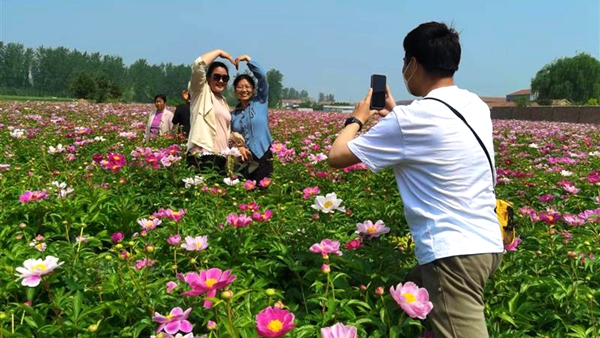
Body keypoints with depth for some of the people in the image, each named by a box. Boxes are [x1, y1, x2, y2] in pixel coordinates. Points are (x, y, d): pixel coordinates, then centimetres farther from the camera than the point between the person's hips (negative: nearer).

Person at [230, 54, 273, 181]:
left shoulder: (260, 103, 4)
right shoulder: (233, 114, 11)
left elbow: (262, 77, -5)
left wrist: (247, 59, -4)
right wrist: (238, 147, -10)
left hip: (262, 158, -2)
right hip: (242, 160, 3)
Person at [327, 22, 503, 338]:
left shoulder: (410, 119, -17)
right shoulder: (478, 107, 7)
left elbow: (337, 156, -8)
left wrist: (357, 118, 10)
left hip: (454, 253, -9)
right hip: (487, 243, 9)